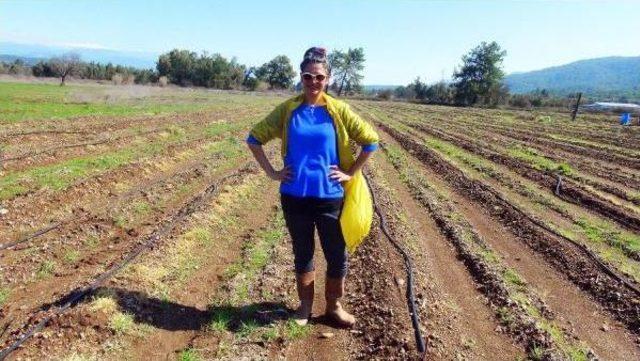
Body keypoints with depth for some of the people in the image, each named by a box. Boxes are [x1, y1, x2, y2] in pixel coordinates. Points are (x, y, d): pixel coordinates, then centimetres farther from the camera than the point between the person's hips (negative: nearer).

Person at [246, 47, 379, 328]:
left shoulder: (338, 110, -3)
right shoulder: (288, 110, -1)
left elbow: (371, 140, 2)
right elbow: (255, 137, 6)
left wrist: (350, 173, -3)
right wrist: (271, 172, -1)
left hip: (330, 197, 0)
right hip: (295, 197, 1)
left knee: (338, 257, 9)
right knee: (302, 255, 15)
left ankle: (334, 307, 31)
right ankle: (305, 305, 35)